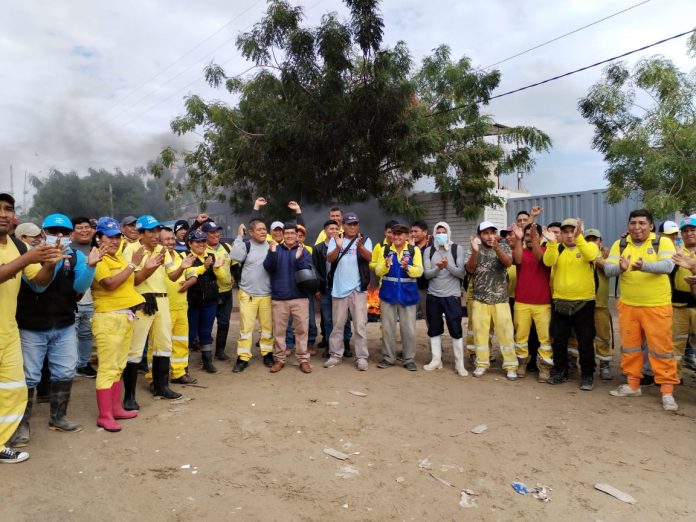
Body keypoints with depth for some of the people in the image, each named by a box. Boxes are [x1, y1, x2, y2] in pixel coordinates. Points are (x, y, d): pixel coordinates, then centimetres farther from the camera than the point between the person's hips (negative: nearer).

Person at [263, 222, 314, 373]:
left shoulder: (304, 252, 5)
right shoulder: (275, 249, 6)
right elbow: (268, 267, -8)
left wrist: (299, 258, -22)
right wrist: (272, 252, -24)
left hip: (299, 297, 0)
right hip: (279, 298, 0)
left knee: (301, 329, 3)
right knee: (279, 330, 7)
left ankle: (303, 359, 13)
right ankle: (279, 359, 19)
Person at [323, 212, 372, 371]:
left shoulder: (365, 240, 0)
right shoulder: (335, 240, 3)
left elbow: (369, 257, -18)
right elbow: (329, 259, -13)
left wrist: (361, 247, -41)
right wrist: (338, 247, -34)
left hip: (358, 288, -1)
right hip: (339, 288, 2)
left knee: (360, 324, 0)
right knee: (337, 324, 10)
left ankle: (361, 357, 6)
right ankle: (336, 354, 20)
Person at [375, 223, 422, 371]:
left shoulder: (414, 250, -1)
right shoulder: (386, 250, 5)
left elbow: (419, 271, -11)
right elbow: (378, 271, 1)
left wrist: (407, 267, -29)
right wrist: (386, 266, -20)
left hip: (407, 294, -2)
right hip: (388, 293, 2)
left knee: (409, 329, 4)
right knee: (387, 328, 9)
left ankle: (409, 359, 17)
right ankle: (388, 357, 22)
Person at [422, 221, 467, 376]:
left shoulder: (457, 249, -2)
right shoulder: (428, 251, 4)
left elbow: (462, 273, -8)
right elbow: (426, 274, -4)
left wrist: (448, 265, -24)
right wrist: (438, 267, -22)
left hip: (452, 296, -3)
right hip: (433, 296, 3)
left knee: (456, 330, 0)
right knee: (434, 329, 10)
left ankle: (459, 364, 8)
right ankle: (436, 360, 21)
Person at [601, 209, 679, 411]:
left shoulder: (663, 242, -5)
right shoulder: (620, 245, 4)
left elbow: (667, 266, -20)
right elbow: (608, 269, -5)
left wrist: (644, 266, -38)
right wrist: (621, 267, -27)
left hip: (657, 306, -3)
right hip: (627, 305, 4)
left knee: (661, 348, 0)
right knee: (629, 346, 12)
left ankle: (667, 391, 9)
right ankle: (632, 385, 25)